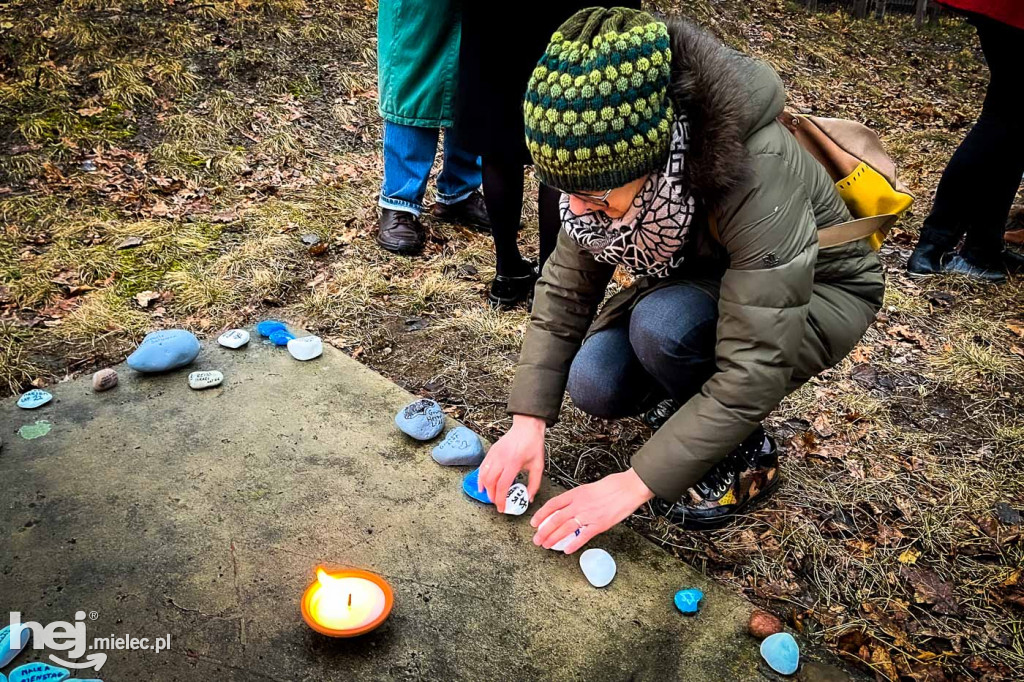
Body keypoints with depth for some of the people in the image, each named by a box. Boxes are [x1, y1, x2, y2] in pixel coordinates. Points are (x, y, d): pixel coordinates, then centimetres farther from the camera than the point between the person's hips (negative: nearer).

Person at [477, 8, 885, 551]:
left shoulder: (758, 177, -39)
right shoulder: (611, 160, -21)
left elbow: (754, 374, -37)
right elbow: (565, 288, -13)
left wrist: (636, 484, -33)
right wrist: (528, 420, -20)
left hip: (817, 294, -5)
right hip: (700, 282, 5)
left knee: (662, 322, -34)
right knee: (594, 385, -19)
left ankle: (745, 453, -7)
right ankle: (699, 397, 11)